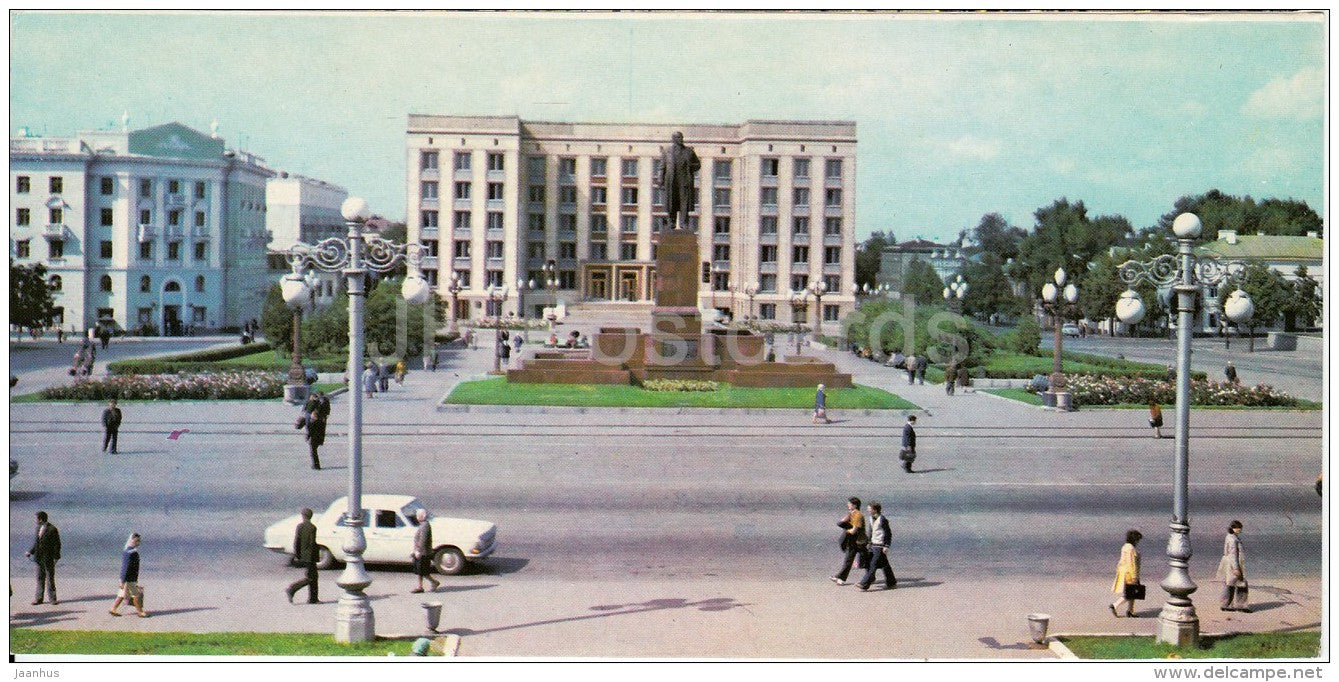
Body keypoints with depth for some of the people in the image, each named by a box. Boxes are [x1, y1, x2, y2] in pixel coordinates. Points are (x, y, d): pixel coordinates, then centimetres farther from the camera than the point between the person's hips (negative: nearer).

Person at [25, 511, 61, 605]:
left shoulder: (52, 529, -14)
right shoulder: (38, 528, 8)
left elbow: (57, 544, -12)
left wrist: (56, 558, -14)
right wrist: (30, 552, 12)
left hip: (49, 558, -7)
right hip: (39, 558, 7)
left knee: (50, 578, 1)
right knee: (40, 578, 11)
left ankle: (52, 598, 9)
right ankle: (38, 598, 18)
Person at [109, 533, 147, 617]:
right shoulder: (130, 553, -22)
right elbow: (126, 567, -23)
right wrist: (123, 581, -22)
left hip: (132, 578, 10)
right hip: (129, 580, -10)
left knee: (122, 595, 15)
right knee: (136, 595, 2)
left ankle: (113, 610, 21)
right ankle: (140, 612, 12)